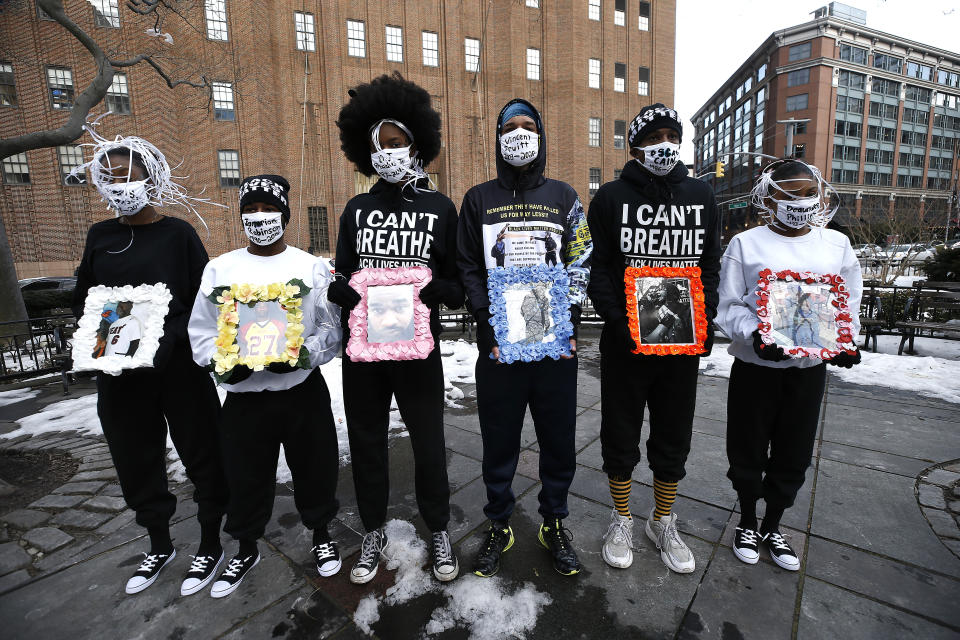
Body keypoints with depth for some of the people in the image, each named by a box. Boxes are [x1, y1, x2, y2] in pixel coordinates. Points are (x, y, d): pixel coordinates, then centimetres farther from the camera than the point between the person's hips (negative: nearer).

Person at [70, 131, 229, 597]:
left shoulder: (178, 233, -3)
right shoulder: (100, 236, 9)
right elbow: (81, 299, 15)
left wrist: (167, 339, -16)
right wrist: (97, 330, -4)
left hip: (179, 369, -4)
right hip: (119, 375, 5)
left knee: (201, 454, 6)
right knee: (136, 458, 16)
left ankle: (211, 544, 27)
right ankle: (160, 545, 39)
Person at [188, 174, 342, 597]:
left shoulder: (312, 268, 0)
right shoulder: (219, 269, 5)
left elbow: (331, 327, -3)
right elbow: (201, 331, 7)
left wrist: (304, 354, -20)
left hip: (303, 391, -1)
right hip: (244, 395, 2)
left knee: (314, 468, 12)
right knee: (245, 477, 15)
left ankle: (321, 535, 39)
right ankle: (246, 550, 42)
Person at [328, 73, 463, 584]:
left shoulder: (440, 208, 3)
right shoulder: (357, 209, 9)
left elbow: (457, 286, 0)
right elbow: (341, 279, 8)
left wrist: (427, 288, -21)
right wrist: (352, 293, -15)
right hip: (362, 348, 3)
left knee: (428, 444, 9)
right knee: (366, 442, 14)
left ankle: (438, 532, 35)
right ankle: (374, 533, 38)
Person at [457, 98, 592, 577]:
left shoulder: (563, 196, 11)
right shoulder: (479, 199, 9)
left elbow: (581, 265, 7)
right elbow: (469, 269, 4)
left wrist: (567, 328, -6)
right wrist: (491, 330, -9)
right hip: (498, 345, 0)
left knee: (559, 441, 11)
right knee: (499, 443, 9)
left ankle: (554, 524, 33)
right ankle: (499, 527, 31)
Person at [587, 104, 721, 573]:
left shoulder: (701, 196, 10)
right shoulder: (612, 197, -1)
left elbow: (711, 266, 11)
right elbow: (598, 269, -4)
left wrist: (705, 320, -3)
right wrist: (619, 322, -17)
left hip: (684, 342, 4)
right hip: (625, 342, -3)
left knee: (674, 436, 15)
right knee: (621, 434, 10)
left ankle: (662, 523, 37)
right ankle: (621, 520, 33)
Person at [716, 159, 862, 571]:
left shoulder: (837, 244, 7)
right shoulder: (746, 244, -4)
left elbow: (849, 304, 11)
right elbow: (729, 306, -6)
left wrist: (846, 341, -7)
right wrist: (754, 336, -23)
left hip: (810, 366, 3)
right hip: (756, 366, -3)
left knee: (793, 453, 14)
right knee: (748, 450, 10)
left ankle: (772, 527, 36)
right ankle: (747, 521, 34)